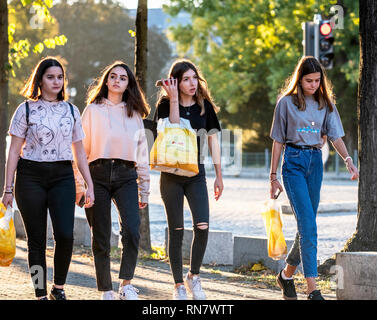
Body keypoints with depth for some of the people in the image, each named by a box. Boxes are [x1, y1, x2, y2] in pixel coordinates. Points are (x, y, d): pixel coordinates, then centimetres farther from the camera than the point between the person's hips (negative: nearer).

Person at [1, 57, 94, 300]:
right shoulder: (27, 109, 2)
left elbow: (79, 152, 16)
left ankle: (59, 287, 5)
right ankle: (41, 295, 8)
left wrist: (90, 185, 9)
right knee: (37, 240, -1)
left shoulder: (71, 111, 11)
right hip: (31, 176, -2)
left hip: (62, 176, 2)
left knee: (65, 234, -14)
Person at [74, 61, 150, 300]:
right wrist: (79, 185, -2)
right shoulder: (93, 110, 8)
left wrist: (144, 190, 12)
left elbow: (142, 152, 17)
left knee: (132, 229, -20)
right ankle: (106, 291, 9)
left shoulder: (134, 114, 15)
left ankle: (126, 285, -11)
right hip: (98, 175, -1)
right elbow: (82, 149, 6)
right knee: (101, 238, -1)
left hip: (126, 176, 1)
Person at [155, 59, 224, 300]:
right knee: (177, 230, 1)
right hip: (172, 175, -2)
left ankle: (194, 276, 8)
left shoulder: (205, 106, 6)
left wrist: (219, 176, 8)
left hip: (196, 174, 2)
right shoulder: (165, 105, -1)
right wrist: (174, 99, -17)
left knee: (202, 226, -13)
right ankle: (179, 285, 10)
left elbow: (213, 141, 9)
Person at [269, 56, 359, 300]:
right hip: (294, 162, -4)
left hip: (316, 161, 4)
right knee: (308, 223, -15)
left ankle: (287, 275, 27)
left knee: (307, 225, 6)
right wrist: (273, 176, 3)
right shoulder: (287, 102, 0)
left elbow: (335, 136, 3)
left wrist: (348, 160, -15)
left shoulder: (325, 103, 9)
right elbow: (278, 141, 3)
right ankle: (312, 289, -19)